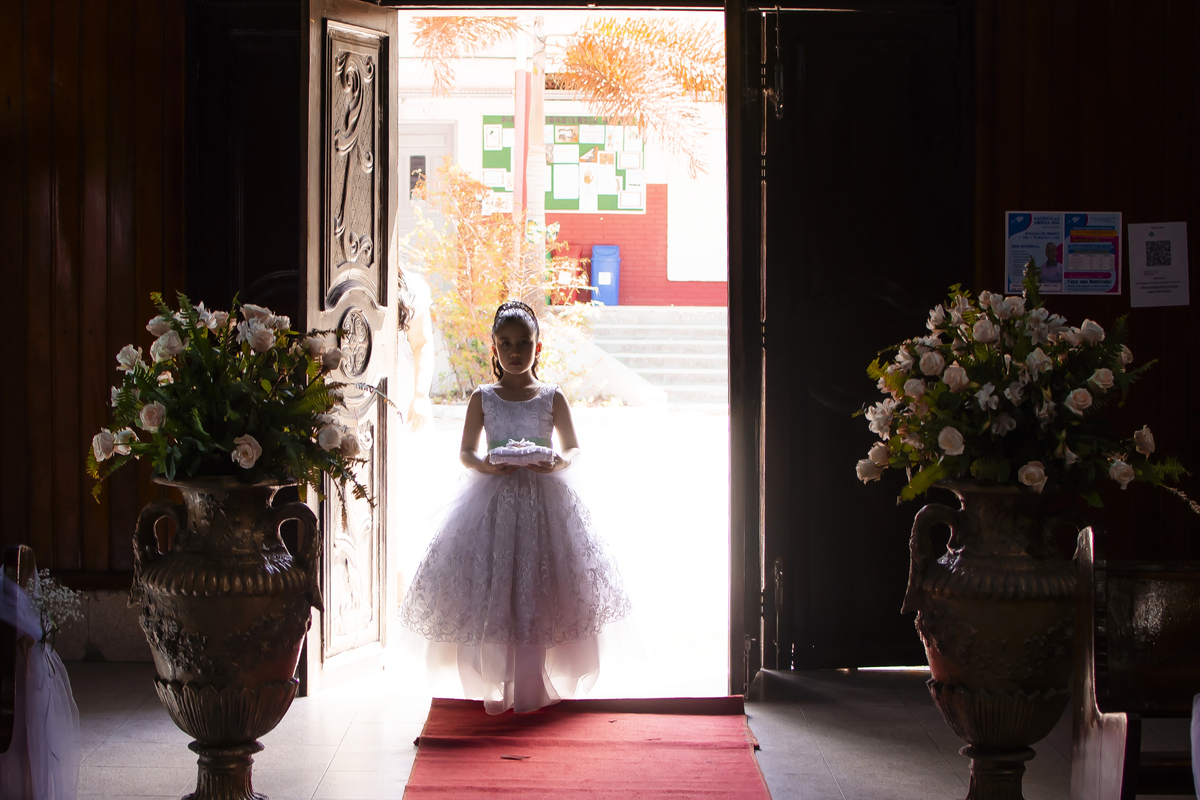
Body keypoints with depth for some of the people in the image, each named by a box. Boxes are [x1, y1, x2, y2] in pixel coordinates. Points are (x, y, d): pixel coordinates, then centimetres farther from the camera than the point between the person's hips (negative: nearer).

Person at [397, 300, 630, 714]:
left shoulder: (552, 397, 6)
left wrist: (558, 463, -12)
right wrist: (485, 466, -13)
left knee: (537, 592, -3)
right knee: (490, 588, -4)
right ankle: (496, 686, 5)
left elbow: (573, 448, 10)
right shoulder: (483, 398, 7)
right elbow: (465, 451, 9)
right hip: (494, 496, 0)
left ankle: (531, 687, 4)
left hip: (543, 500, 0)